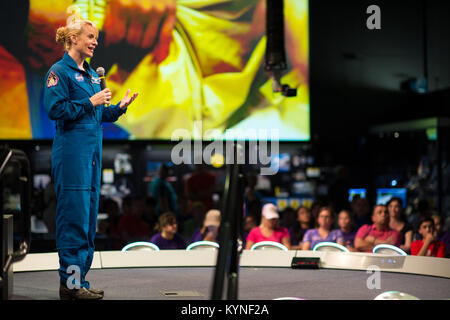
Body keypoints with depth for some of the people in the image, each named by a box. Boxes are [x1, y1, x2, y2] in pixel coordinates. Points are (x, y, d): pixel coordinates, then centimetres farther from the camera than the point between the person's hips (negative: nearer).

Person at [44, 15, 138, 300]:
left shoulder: (92, 74, 18)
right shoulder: (60, 71, -6)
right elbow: (55, 109, -15)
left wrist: (120, 107, 5)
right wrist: (90, 102, -14)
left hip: (92, 149, 9)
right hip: (71, 150, -8)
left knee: (89, 215, 9)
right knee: (74, 214, -8)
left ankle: (79, 280, 16)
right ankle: (70, 284, -2)